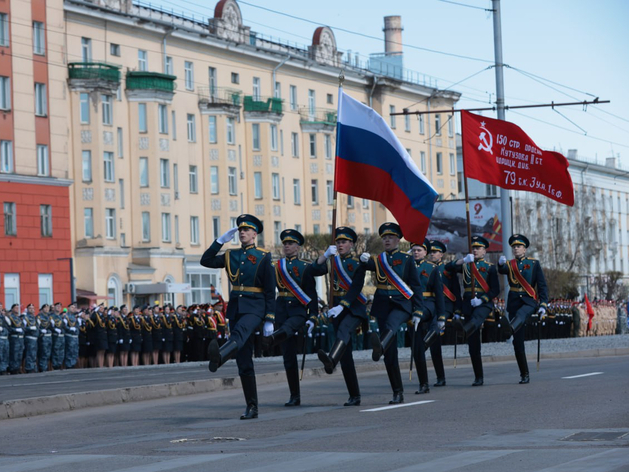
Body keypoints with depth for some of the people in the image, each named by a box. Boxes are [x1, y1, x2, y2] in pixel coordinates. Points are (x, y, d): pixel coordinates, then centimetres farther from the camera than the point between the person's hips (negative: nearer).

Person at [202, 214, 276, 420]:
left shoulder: (263, 257, 1)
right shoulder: (230, 255, 14)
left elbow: (270, 291, -1)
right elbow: (206, 261, 3)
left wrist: (270, 320, -6)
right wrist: (221, 240, -2)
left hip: (254, 308, -5)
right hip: (235, 308, 5)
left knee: (240, 331, -39)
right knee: (244, 364, 4)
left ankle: (219, 357, -71)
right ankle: (252, 408, 8)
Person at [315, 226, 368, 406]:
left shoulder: (358, 262, -1)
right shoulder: (333, 260, 12)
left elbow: (356, 287, -13)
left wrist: (341, 306, -24)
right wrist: (326, 255, -20)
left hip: (354, 307, -5)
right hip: (337, 307, 5)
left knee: (343, 330, -37)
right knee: (346, 356, 1)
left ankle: (331, 360, -65)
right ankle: (354, 396, 5)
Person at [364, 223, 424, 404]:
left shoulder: (406, 259, 6)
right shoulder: (378, 259, 14)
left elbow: (416, 287, 4)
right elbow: (369, 265, -7)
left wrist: (417, 312, -3)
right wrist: (364, 259, -31)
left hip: (401, 303, -3)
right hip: (383, 305, 3)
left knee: (391, 324, -38)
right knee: (390, 353, 0)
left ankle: (379, 348, -69)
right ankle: (398, 393, 4)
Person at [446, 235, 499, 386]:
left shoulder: (490, 267, 9)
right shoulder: (466, 265, 19)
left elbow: (495, 289, 2)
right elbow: (448, 268, 2)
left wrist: (481, 300, -14)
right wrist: (464, 260, -14)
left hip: (484, 302, -4)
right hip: (468, 303, 4)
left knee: (477, 317, -41)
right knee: (473, 343, 1)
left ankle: (466, 329, -77)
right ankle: (478, 377, 5)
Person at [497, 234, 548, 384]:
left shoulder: (534, 263, 6)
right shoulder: (510, 264, 11)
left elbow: (542, 285, 2)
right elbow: (502, 270, -12)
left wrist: (543, 304, -9)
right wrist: (501, 263, -36)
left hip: (529, 301, -2)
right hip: (514, 302, 2)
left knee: (520, 315, -38)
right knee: (518, 341, 0)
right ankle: (524, 375, 6)